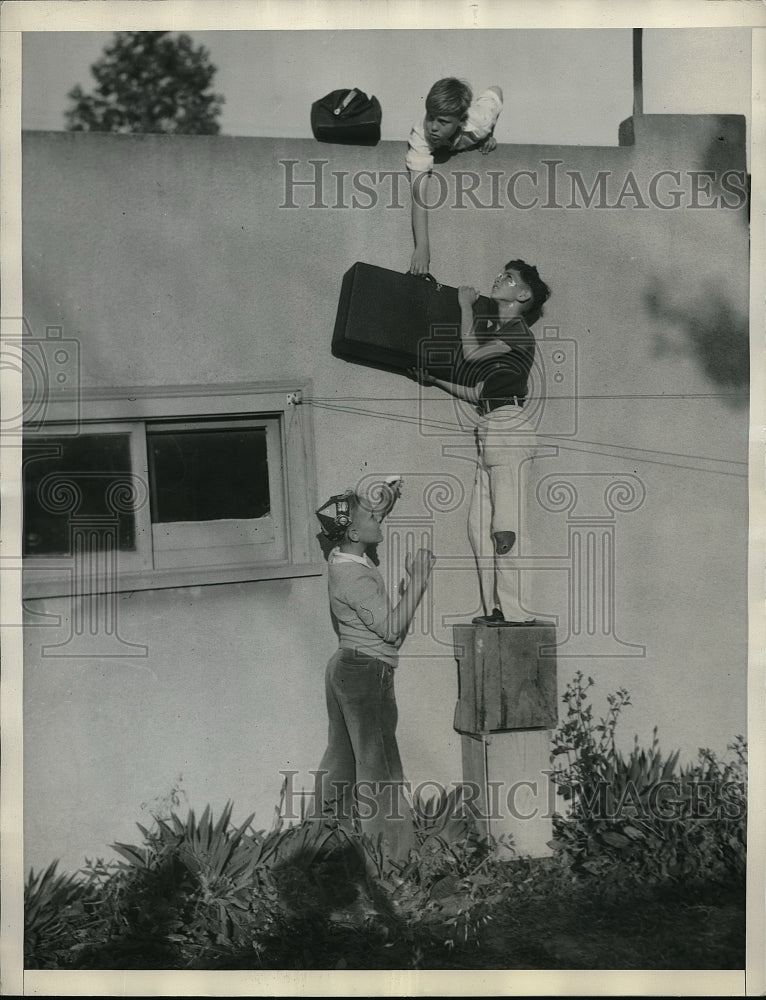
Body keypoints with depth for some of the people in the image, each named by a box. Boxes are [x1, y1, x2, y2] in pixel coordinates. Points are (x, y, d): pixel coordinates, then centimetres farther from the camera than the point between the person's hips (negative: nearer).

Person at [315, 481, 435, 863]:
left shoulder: (341, 558, 5)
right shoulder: (356, 577, -23)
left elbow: (371, 522, 28)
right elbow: (392, 628, -26)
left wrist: (391, 497, 13)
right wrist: (418, 580, -23)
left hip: (346, 667, 10)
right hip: (367, 673, -10)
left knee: (342, 759, 15)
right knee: (377, 766, -3)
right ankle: (388, 853, 3)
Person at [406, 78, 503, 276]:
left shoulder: (479, 122, -43)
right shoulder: (420, 135, -47)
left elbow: (496, 91, -19)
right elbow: (419, 192, -53)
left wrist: (490, 134, -18)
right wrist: (421, 248, -60)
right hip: (436, 152, -1)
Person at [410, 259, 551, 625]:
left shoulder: (518, 331, -2)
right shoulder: (490, 327, 22)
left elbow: (472, 352, -14)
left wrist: (466, 305, 0)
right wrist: (434, 381, 22)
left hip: (508, 426, -9)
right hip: (490, 428, 9)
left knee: (503, 528, -11)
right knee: (479, 525, 3)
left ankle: (513, 611, -9)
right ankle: (494, 608, 5)